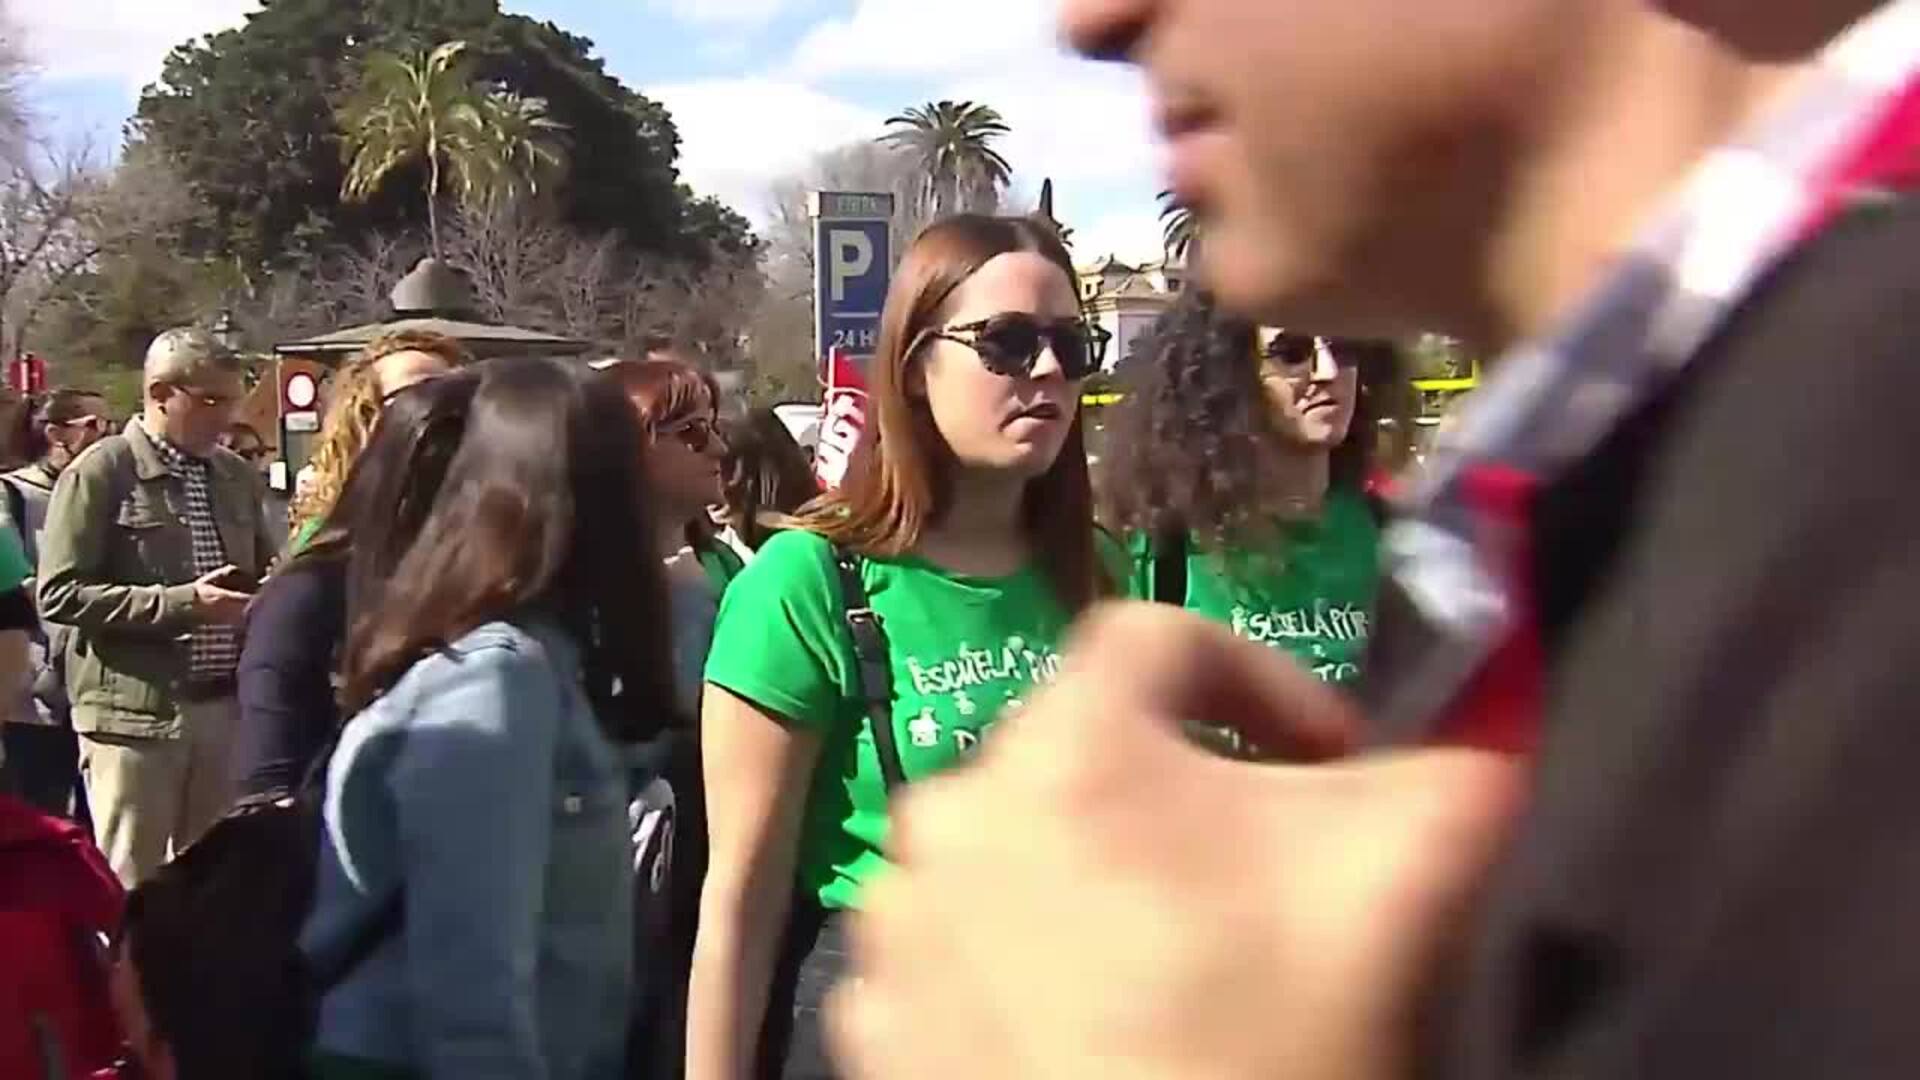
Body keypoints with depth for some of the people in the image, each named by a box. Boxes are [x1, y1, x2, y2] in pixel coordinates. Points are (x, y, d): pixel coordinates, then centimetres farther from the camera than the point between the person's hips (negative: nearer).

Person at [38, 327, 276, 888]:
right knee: (129, 889, 1)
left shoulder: (234, 475, 12)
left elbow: (263, 572, 25)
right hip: (135, 711, -6)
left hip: (224, 706, 6)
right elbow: (60, 595, -13)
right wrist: (181, 603, -18)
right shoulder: (101, 473, -6)